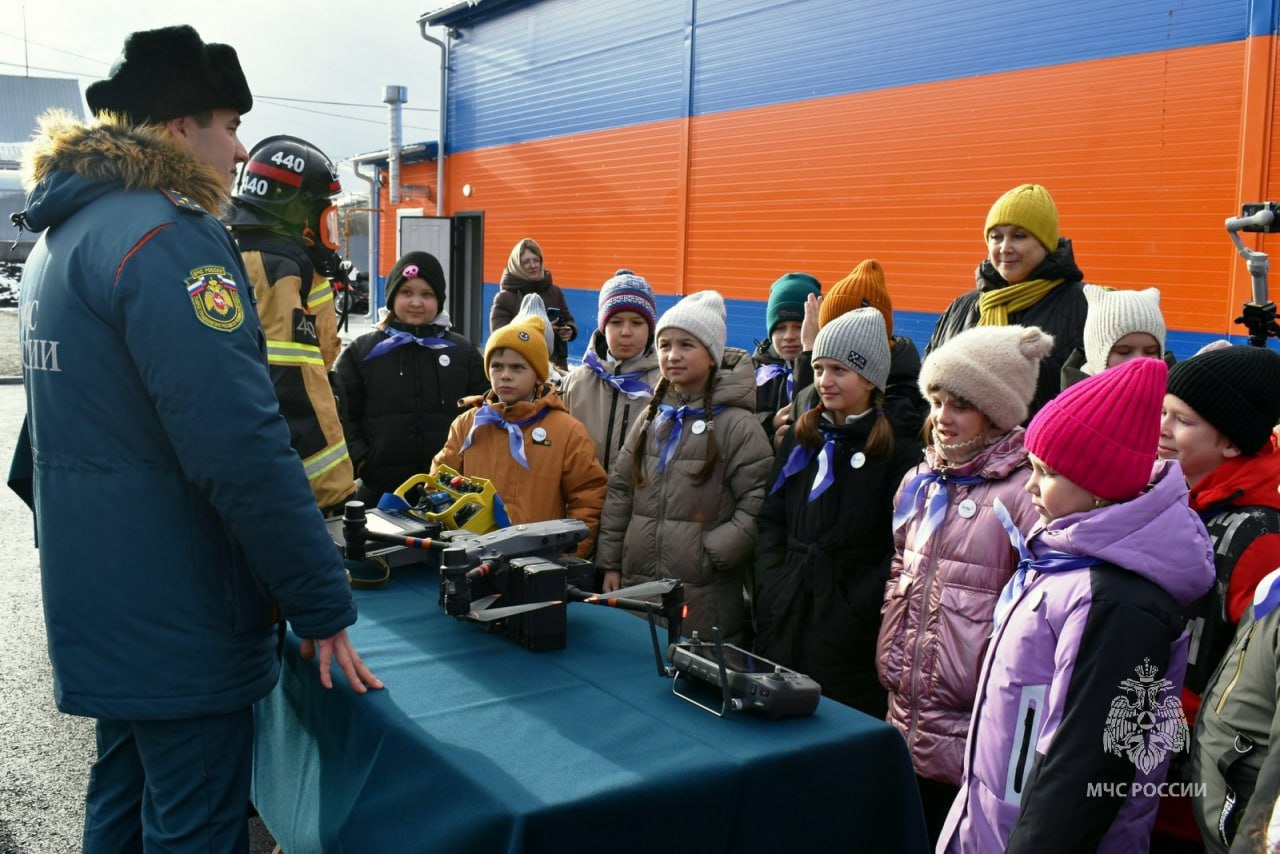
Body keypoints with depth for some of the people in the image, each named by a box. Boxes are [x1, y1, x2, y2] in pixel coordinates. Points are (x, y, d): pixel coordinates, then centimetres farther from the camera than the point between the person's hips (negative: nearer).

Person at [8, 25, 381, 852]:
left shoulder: (61, 239, 12)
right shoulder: (168, 238, -20)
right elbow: (244, 449, -26)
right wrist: (324, 605, -19)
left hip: (100, 610, 10)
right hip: (180, 625, -10)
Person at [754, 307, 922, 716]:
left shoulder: (898, 450, -6)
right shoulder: (801, 438, 11)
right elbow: (770, 521, 10)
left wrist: (856, 607, -17)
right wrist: (771, 589, -2)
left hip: (848, 629, -5)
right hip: (786, 619, 5)